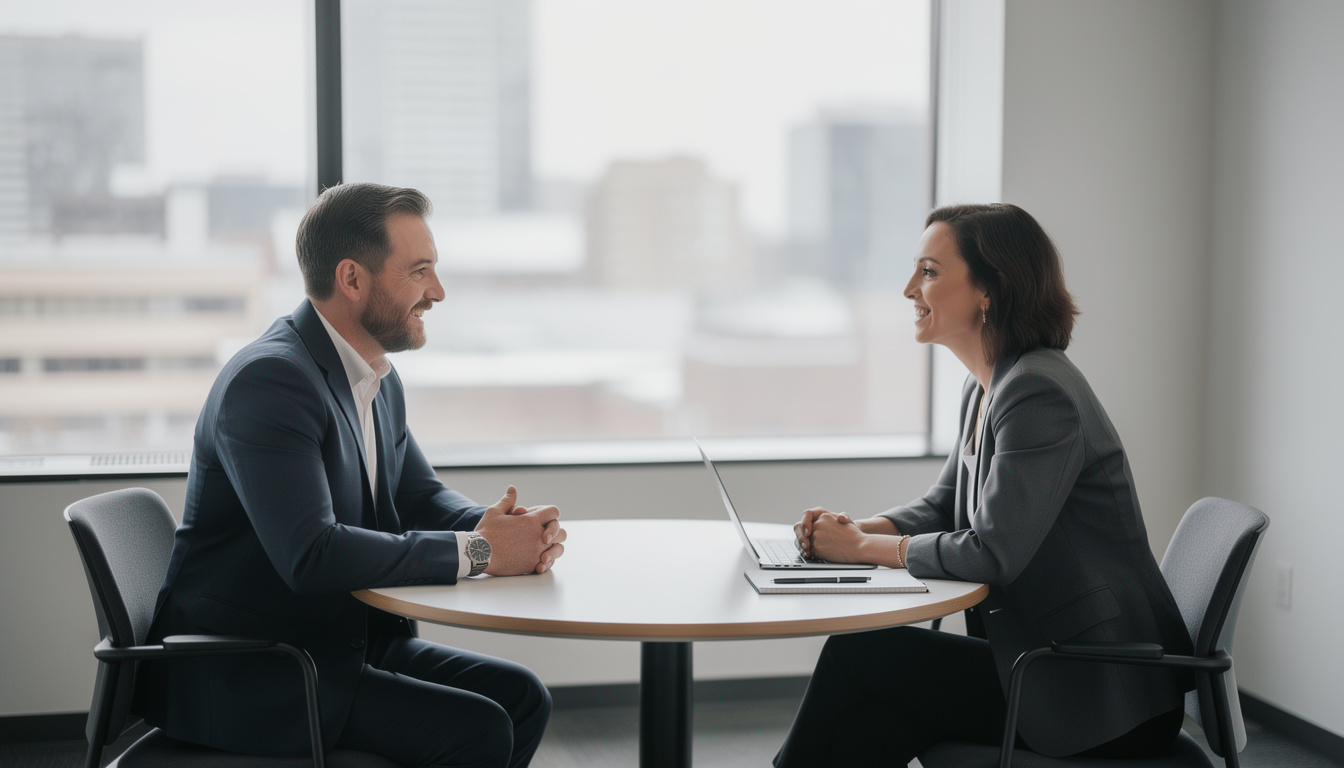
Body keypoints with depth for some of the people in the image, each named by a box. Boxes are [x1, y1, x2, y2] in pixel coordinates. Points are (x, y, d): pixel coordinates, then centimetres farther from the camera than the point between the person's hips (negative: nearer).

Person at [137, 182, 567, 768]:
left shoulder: (379, 381, 9)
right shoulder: (268, 380, -22)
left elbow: (420, 497, 17)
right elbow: (311, 555, -32)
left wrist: (500, 525, -7)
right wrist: (477, 550, -25)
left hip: (342, 643, 9)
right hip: (239, 676, -9)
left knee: (520, 695, -1)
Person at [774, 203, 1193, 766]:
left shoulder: (1039, 392, -20)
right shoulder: (984, 388, 11)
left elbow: (992, 554, -24)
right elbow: (942, 507, 20)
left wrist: (863, 547, -12)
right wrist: (857, 528, 0)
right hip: (1041, 661, 8)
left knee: (856, 654, -11)